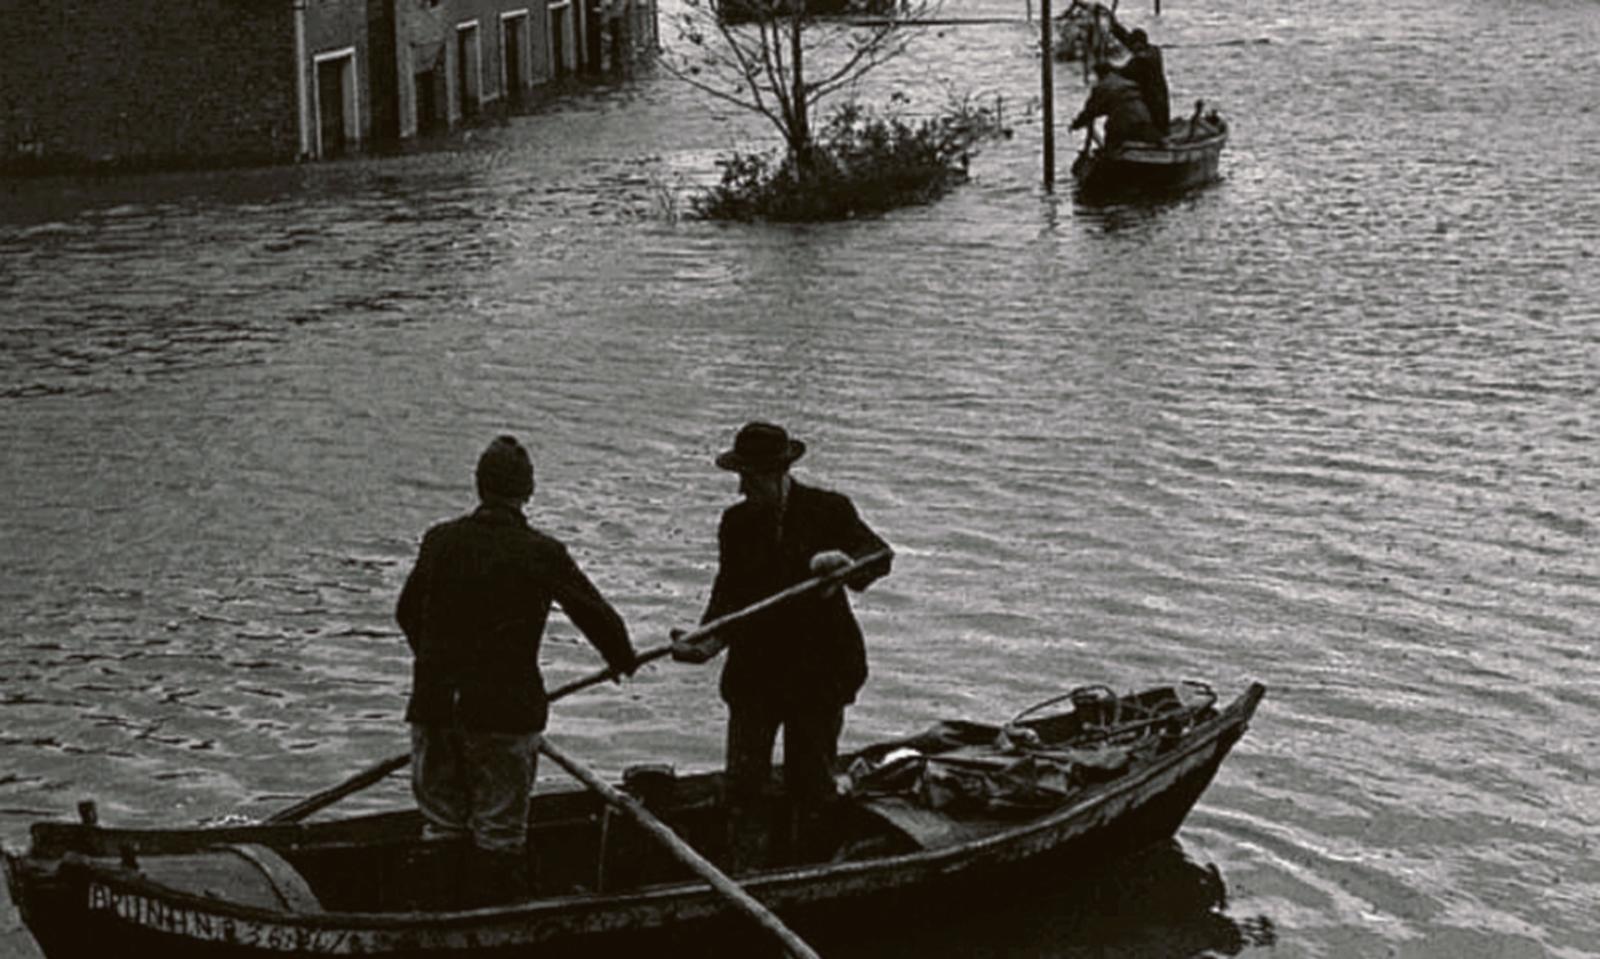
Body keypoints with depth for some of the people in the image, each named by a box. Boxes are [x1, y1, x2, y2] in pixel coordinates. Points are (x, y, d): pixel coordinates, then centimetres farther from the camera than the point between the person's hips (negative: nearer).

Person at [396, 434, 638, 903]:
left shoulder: (440, 541, 2)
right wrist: (623, 660, 21)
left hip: (435, 706, 3)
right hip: (506, 708, -3)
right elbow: (597, 615, 0)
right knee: (500, 831, 6)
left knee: (442, 824, 15)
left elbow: (406, 613, 15)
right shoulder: (542, 554, -8)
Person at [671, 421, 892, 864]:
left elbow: (879, 554, -14)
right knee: (744, 781, -3)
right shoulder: (736, 522, 4)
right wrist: (707, 641, -18)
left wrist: (845, 563, -36)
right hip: (754, 670, 2)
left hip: (818, 673, -2)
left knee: (812, 781, 5)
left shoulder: (828, 510, -4)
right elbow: (729, 594, 0)